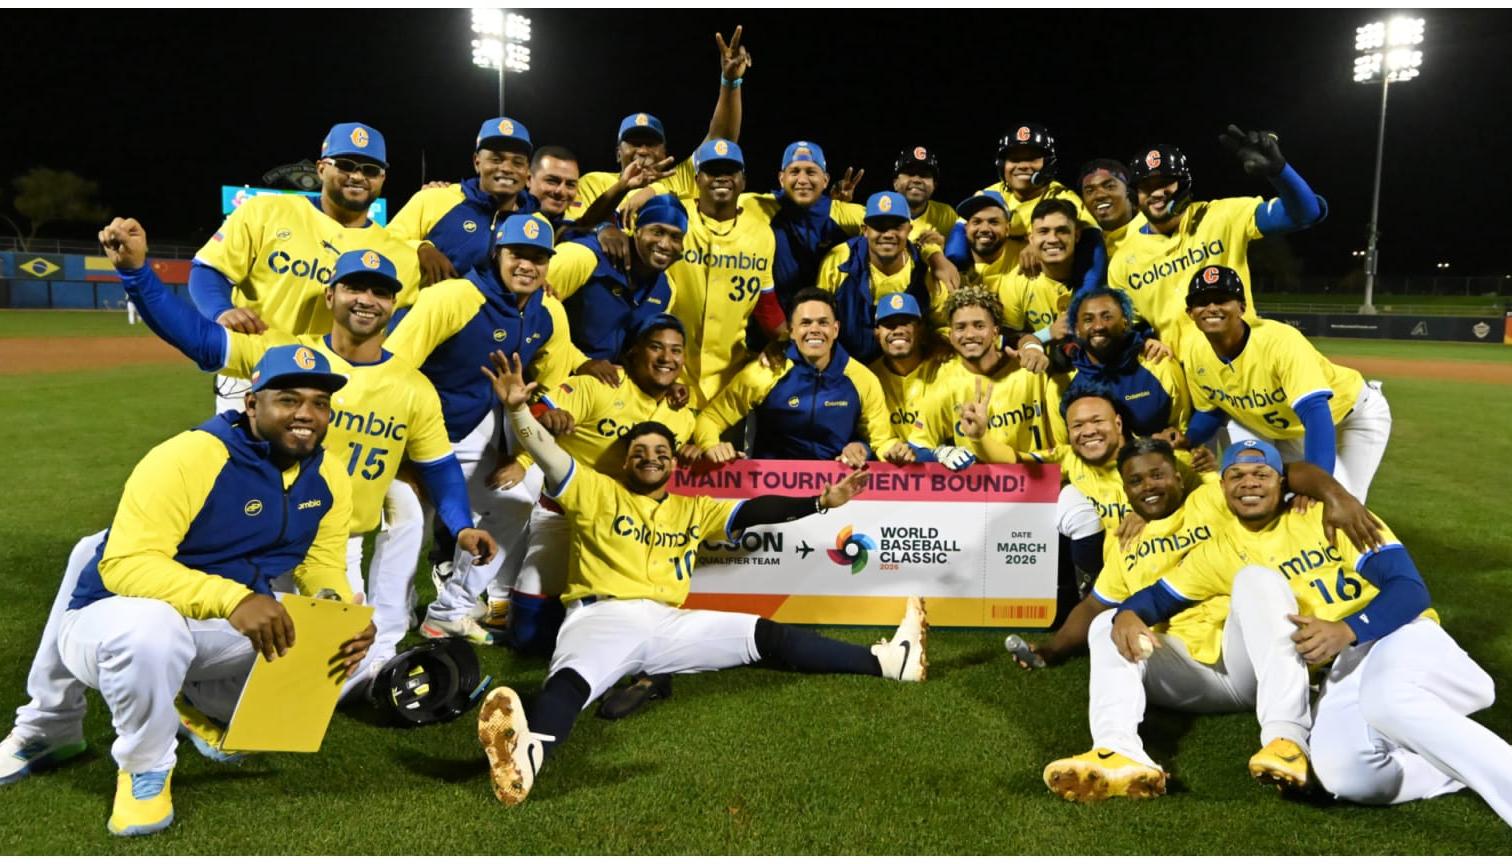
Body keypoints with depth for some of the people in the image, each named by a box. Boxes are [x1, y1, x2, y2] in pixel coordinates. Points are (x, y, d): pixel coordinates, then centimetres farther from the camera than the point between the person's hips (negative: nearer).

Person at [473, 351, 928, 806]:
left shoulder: (693, 509, 23)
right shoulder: (597, 492, 12)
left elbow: (752, 512, 16)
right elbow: (549, 457, -1)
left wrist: (822, 501, 6)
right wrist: (518, 409, -20)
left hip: (667, 624, 4)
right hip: (602, 617, -3)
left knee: (767, 635, -3)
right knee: (571, 679, -37)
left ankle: (885, 660, 1)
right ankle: (529, 750, -69)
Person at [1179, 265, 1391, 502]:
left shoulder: (1279, 340, -38)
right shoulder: (1193, 353, -20)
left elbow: (1316, 413, -47)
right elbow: (1209, 411, -3)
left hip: (1352, 413, -5)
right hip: (1289, 430, 5)